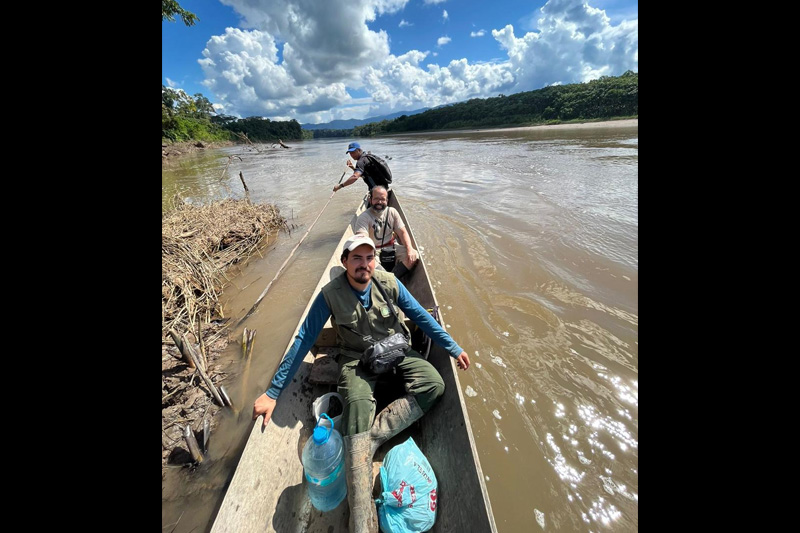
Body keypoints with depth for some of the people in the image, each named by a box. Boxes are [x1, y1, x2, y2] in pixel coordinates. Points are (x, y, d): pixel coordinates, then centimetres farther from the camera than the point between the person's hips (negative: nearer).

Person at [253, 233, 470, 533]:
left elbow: (421, 317, -3)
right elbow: (303, 340, -11)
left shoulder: (389, 283, -10)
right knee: (358, 405, -28)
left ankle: (365, 438, -18)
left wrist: (453, 348, -4)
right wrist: (273, 392, -10)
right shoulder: (330, 294, -15)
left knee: (434, 385, -20)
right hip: (356, 360, -2)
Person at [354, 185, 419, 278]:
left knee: (414, 256, -21)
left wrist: (410, 249, -16)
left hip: (391, 248, 4)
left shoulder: (392, 212, 6)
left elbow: (402, 232, 3)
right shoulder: (363, 217, -9)